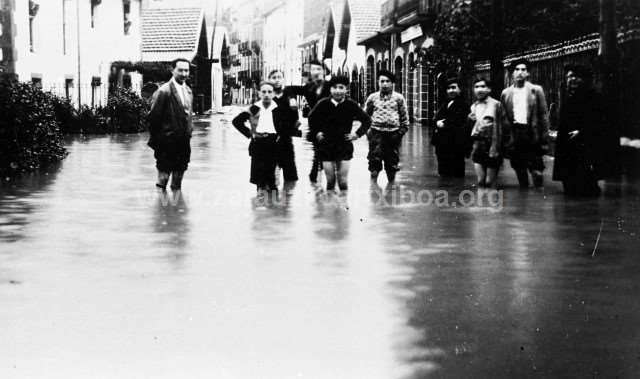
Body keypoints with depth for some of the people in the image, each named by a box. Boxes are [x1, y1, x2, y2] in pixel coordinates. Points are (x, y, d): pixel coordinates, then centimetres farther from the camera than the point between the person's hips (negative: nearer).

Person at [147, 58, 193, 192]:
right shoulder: (164, 91, -14)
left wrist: (189, 131, 13)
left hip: (184, 139, 7)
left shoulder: (188, 90, 10)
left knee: (180, 170, 15)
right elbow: (154, 116, -13)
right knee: (164, 171, -1)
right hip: (167, 140, -7)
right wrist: (155, 139, -11)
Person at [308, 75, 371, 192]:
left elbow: (367, 120, 7)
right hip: (326, 147, 1)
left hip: (344, 147, -1)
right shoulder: (323, 104, -4)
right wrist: (316, 133, 8)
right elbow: (311, 118, 15)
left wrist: (357, 134, 0)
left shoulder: (351, 105, -5)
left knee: (343, 181, -2)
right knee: (330, 181, 4)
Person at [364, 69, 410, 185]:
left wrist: (402, 131, -2)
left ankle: (391, 183, 21)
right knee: (375, 160, -4)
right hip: (376, 133, 0)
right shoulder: (372, 98, 6)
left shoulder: (398, 98, 5)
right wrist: (367, 130, 2)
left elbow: (405, 117, 8)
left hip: (393, 133, 0)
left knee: (392, 161, 7)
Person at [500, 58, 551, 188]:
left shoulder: (536, 90, 3)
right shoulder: (506, 93, 10)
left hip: (532, 135, -3)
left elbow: (543, 114, 1)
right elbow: (503, 117, 11)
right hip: (514, 136, 3)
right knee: (519, 171, 8)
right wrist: (505, 138, 4)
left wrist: (544, 138, -5)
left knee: (536, 171, -6)